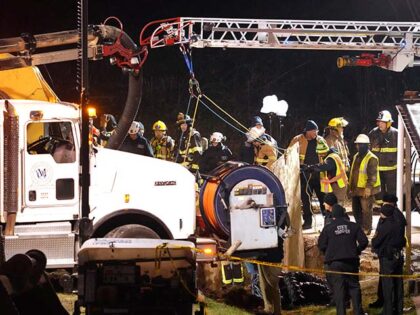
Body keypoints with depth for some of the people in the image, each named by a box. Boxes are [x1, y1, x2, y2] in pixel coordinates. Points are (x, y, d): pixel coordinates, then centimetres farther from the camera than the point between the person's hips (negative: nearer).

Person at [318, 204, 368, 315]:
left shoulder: (328, 228, -3)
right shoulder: (353, 226, 3)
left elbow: (321, 245, -4)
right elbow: (364, 241, -1)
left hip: (334, 262, -2)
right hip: (351, 261, 2)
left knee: (338, 288, 0)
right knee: (354, 286, 12)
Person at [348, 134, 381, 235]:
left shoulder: (371, 158, -14)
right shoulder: (356, 157, 14)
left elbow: (373, 175, -18)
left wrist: (368, 188, -23)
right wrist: (350, 187, 20)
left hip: (366, 190, -9)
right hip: (356, 189, 9)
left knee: (366, 210, -3)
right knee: (356, 209, 15)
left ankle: (366, 229, 6)